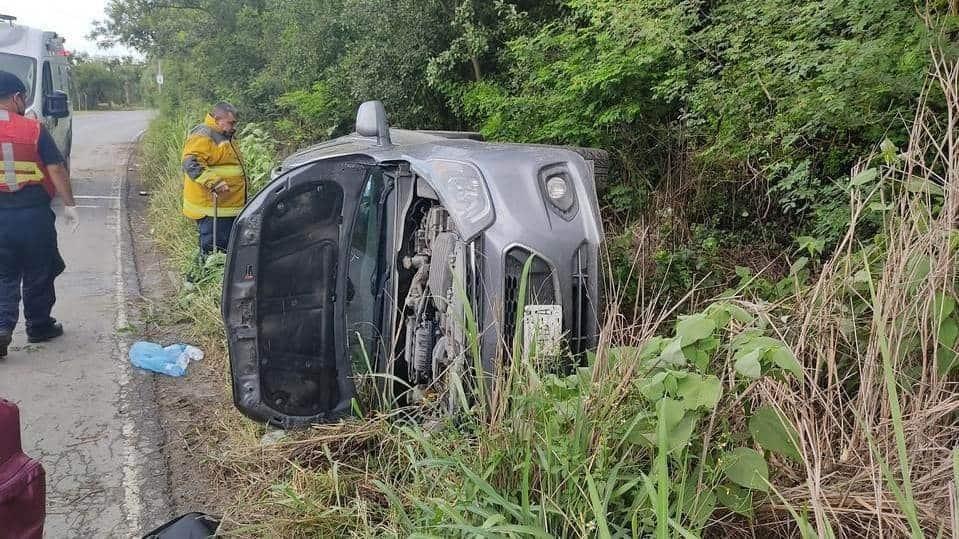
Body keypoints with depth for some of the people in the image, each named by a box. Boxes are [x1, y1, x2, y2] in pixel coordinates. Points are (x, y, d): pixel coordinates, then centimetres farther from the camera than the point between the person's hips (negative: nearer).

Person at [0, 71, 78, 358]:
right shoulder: (34, 129, -8)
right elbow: (56, 169, -10)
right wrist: (70, 205, -4)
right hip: (34, 213, -2)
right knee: (38, 273, 13)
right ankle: (39, 326, 23)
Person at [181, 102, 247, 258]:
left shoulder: (223, 136, 20)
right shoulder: (203, 135, -13)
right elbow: (191, 164, -25)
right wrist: (214, 182, -33)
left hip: (228, 206, 10)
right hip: (211, 208, -10)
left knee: (228, 247, 15)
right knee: (212, 247, -8)